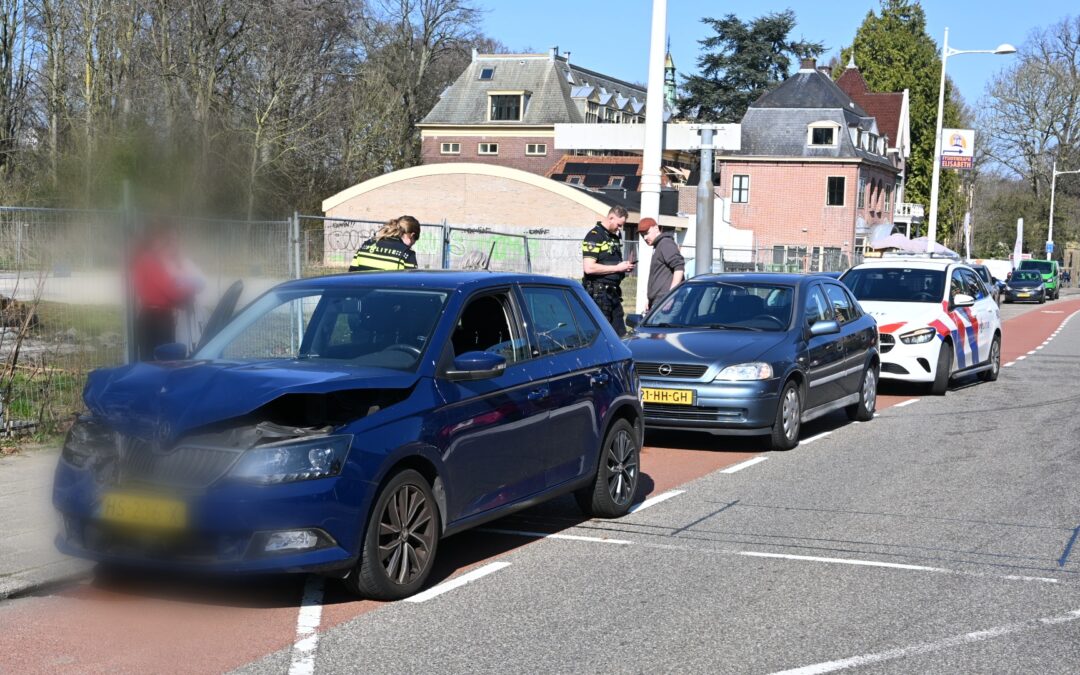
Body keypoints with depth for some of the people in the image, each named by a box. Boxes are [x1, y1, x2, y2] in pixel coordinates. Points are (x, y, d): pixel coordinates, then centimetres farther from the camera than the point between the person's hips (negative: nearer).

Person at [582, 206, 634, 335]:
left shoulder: (615, 237, 16)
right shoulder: (594, 236, -11)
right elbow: (589, 268, -21)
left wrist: (625, 266, 8)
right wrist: (617, 268, -16)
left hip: (613, 293, 9)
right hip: (598, 294, -9)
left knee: (621, 334, 8)